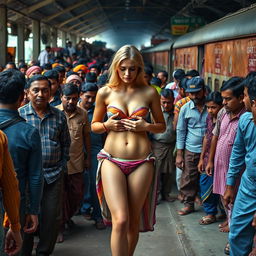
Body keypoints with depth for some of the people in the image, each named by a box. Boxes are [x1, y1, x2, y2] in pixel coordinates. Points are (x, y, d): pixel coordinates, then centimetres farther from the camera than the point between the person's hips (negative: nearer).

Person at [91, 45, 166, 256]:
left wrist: (146, 126, -9)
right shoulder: (105, 92, 3)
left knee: (133, 221, 10)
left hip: (141, 162, 1)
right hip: (112, 160, -1)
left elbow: (162, 126, 11)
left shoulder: (149, 92, 2)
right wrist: (107, 125, -9)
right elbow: (94, 125, 13)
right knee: (120, 220, -15)